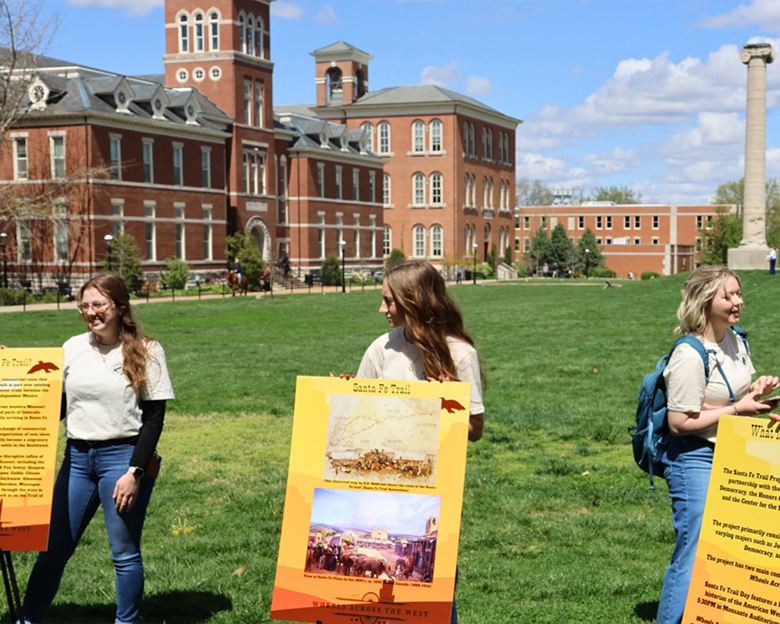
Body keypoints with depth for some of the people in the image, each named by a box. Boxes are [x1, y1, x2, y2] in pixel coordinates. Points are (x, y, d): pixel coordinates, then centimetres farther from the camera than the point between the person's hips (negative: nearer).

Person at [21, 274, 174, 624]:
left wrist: (134, 472, -13)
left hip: (123, 458, -4)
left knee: (124, 553, 5)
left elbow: (154, 418, -6)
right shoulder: (73, 348, 7)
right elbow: (56, 405, 14)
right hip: (76, 458, 4)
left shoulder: (146, 352, -4)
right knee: (53, 549, 8)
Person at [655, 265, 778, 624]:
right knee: (695, 554, -6)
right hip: (694, 459, -9)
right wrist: (737, 409, -19)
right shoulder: (690, 356, -22)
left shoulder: (734, 339, 5)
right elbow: (679, 422, -22)